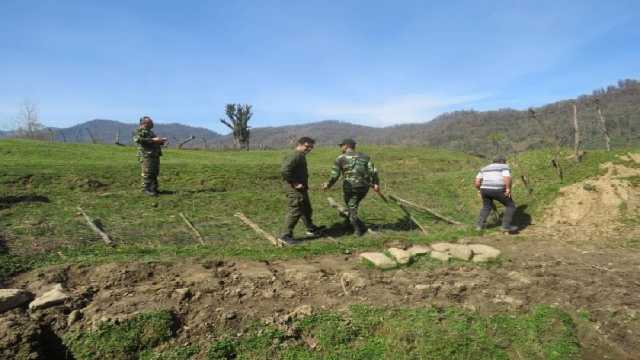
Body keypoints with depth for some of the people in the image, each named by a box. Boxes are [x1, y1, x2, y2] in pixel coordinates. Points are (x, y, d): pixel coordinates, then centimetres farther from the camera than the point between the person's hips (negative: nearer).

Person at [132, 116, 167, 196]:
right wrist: (152, 139, -20)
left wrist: (161, 141, 11)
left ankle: (154, 188, 14)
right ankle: (146, 189, -10)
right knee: (147, 173, -12)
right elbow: (138, 140, -18)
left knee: (155, 173, 8)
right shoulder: (138, 131, 1)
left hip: (155, 155, 9)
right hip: (146, 155, -9)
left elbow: (155, 143, 33)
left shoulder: (150, 132, 27)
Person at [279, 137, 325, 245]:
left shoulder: (301, 156, 15)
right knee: (294, 212, -6)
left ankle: (311, 229, 39)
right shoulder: (295, 156, -19)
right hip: (294, 190, -11)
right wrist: (294, 183, -23)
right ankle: (285, 236, 3)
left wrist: (304, 184, 16)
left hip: (301, 189, 11)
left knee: (306, 209, 22)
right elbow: (284, 170, -30)